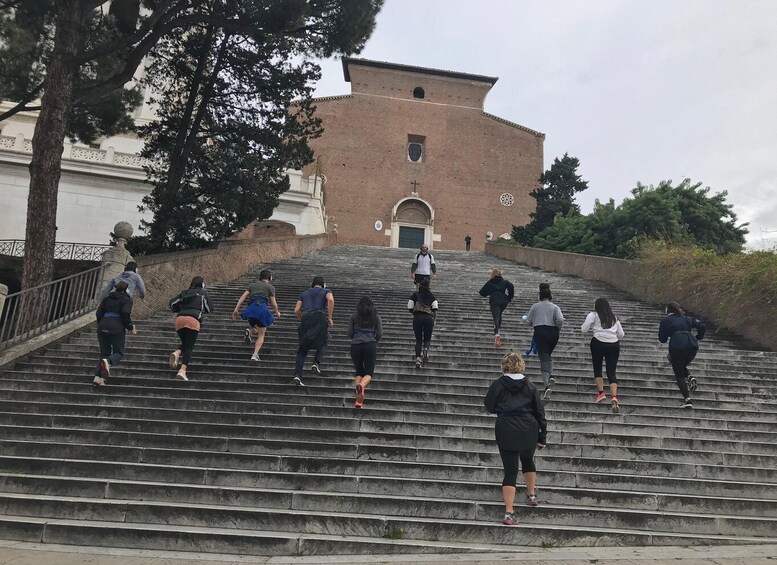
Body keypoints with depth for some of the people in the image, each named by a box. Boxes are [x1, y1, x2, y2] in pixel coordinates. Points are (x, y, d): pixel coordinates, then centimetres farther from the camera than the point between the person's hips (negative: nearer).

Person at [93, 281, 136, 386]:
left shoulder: (107, 298, 17)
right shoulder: (127, 300, 3)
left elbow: (99, 313, 12)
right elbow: (125, 313, -13)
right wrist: (131, 327, -3)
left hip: (103, 327, 5)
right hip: (117, 328, -5)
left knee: (104, 353, 11)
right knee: (119, 352, 6)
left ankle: (97, 377, -3)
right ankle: (107, 362, -28)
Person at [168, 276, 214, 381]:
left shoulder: (184, 293, 25)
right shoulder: (204, 293, 15)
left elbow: (172, 304, 20)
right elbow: (210, 309, 12)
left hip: (179, 319, 4)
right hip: (193, 320, -4)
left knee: (185, 343, 22)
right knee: (189, 347, -3)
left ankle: (177, 353, -10)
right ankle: (182, 371, -18)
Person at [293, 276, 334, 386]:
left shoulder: (304, 293, 27)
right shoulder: (326, 291, 17)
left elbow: (296, 311, 18)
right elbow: (331, 300, -8)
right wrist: (329, 318, -4)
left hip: (306, 318, 3)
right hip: (320, 317, -3)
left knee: (302, 349, 8)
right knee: (322, 344, 19)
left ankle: (297, 375, -5)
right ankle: (316, 363, -6)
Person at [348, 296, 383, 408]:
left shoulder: (353, 317, 11)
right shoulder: (376, 316, 11)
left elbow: (349, 334, 7)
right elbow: (380, 334, 6)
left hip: (355, 345, 1)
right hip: (370, 345, -1)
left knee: (359, 372, 12)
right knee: (369, 373, 4)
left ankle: (358, 400, -6)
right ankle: (361, 385, -32)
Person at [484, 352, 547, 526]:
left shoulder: (497, 385, -3)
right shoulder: (530, 386, 3)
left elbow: (489, 406, 6)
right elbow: (539, 412, 4)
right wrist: (542, 437, 10)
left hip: (506, 432, -2)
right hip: (529, 431, 2)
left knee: (510, 471, 1)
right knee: (528, 460, 29)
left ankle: (509, 513, -5)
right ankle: (532, 495, 39)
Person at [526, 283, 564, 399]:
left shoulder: (535, 306, 5)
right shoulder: (555, 307, 6)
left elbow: (528, 321, 6)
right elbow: (560, 320, -11)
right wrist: (558, 329, 7)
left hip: (540, 332, -2)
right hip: (553, 333, 2)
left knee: (543, 358, -4)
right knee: (548, 355, 25)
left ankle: (547, 386, -15)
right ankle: (551, 376, 4)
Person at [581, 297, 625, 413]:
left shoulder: (593, 315, 5)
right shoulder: (614, 318, 20)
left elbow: (584, 330, -2)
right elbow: (621, 335, 18)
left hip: (598, 343, -3)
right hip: (614, 345, 3)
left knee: (597, 368, 15)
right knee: (611, 372, 0)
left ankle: (601, 393, 6)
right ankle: (614, 396, -17)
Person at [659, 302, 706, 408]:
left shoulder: (666, 321, 12)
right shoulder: (687, 319, 23)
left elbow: (662, 339, 12)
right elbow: (702, 327, 14)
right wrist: (698, 338, 29)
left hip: (677, 347, -4)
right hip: (692, 345, 5)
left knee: (679, 375, 4)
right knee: (682, 366, 30)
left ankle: (687, 400, -7)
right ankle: (690, 378, -1)